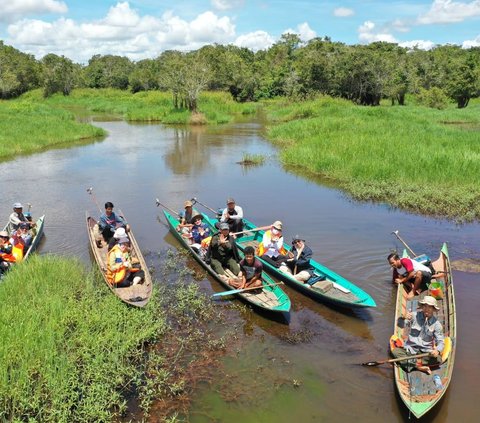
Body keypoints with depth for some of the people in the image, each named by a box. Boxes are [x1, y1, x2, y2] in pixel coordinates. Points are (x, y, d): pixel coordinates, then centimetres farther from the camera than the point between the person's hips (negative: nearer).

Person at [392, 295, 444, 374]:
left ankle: (412, 363, -22)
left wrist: (437, 350, -26)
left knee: (438, 359, -28)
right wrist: (403, 318, -33)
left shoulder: (436, 324, -1)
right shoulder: (415, 316, -2)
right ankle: (417, 366, -31)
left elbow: (441, 342, -2)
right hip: (410, 350, 0)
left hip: (425, 352, 0)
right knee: (395, 351, -27)